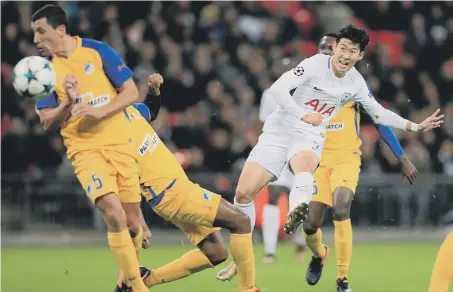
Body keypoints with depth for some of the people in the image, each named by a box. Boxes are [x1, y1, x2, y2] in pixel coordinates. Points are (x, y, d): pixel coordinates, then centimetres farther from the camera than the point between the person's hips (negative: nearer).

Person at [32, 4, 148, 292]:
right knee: (114, 214, -22)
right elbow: (47, 123, 3)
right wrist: (68, 104, -16)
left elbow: (131, 93, -2)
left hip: (120, 144, 1)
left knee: (132, 224, 3)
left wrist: (100, 111, -16)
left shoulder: (99, 51, -3)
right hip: (85, 150, -1)